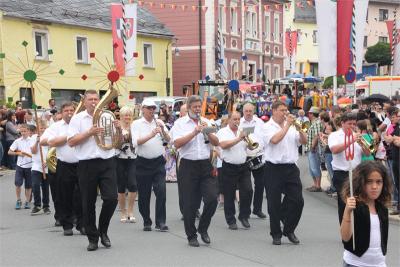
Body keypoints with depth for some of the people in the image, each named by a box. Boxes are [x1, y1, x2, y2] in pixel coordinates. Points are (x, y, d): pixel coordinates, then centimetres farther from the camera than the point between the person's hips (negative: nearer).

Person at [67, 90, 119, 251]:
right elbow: (71, 142, -6)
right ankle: (92, 238, 16)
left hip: (107, 163, 2)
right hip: (86, 165, -2)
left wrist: (118, 130, -5)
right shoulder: (77, 119, 4)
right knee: (88, 204, 4)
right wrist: (89, 133, -14)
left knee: (111, 198, -6)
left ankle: (103, 231, 17)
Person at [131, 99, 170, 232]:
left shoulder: (159, 122, 8)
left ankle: (160, 222, -2)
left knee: (161, 192, -8)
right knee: (144, 194, 5)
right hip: (143, 163, -1)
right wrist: (151, 135, -25)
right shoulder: (136, 124, 0)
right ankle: (146, 222, 19)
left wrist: (163, 130, -17)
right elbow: (136, 141, -14)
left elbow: (168, 140, 2)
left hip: (158, 162, 1)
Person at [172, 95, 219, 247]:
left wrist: (208, 132, -10)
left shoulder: (206, 122, 12)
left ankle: (203, 229, 16)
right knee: (190, 203, 3)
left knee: (212, 198, -6)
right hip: (188, 166, -3)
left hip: (205, 165, 3)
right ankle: (191, 236, 17)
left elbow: (216, 143, 6)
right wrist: (194, 132, -18)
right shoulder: (180, 123, 0)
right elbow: (177, 143, -14)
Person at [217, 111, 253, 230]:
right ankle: (231, 221, 13)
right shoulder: (223, 132, -2)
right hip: (229, 167, -4)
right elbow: (223, 145, -19)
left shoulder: (243, 132, 12)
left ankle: (244, 216, 14)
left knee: (248, 191, -3)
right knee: (229, 195, 3)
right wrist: (239, 139, -21)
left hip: (243, 166, 4)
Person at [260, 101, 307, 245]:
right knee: (274, 203, 3)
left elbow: (304, 141, 7)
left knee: (297, 201, 1)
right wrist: (287, 125, -13)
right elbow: (275, 139, -20)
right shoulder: (267, 127, -2)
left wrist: (299, 128, -7)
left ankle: (289, 230, 19)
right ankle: (276, 234, 16)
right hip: (274, 169, -4)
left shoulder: (291, 127, 12)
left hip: (291, 168, 4)